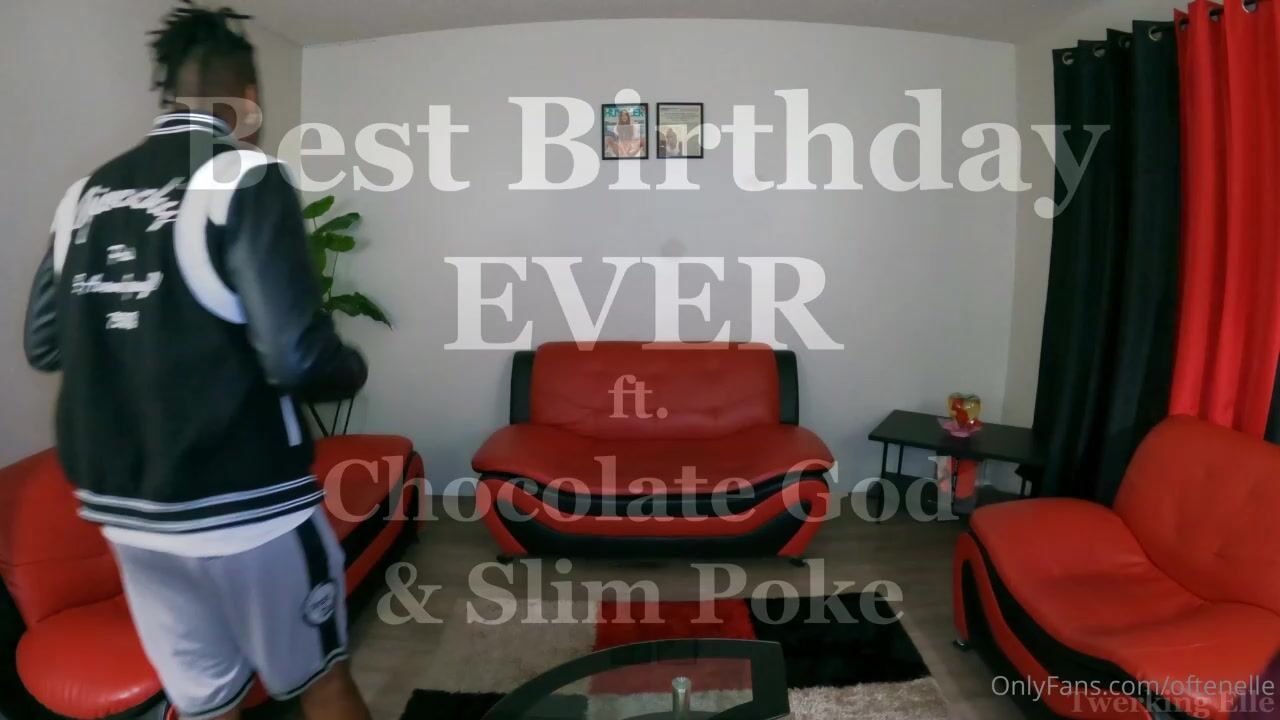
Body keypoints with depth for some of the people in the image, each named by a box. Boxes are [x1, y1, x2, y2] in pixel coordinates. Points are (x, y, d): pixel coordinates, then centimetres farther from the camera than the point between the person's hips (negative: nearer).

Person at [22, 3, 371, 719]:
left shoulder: (85, 194, 6)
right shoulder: (245, 176, -14)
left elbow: (44, 345, 12)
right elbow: (296, 359, -22)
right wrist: (352, 368, -1)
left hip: (124, 508, 6)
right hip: (241, 506, -6)